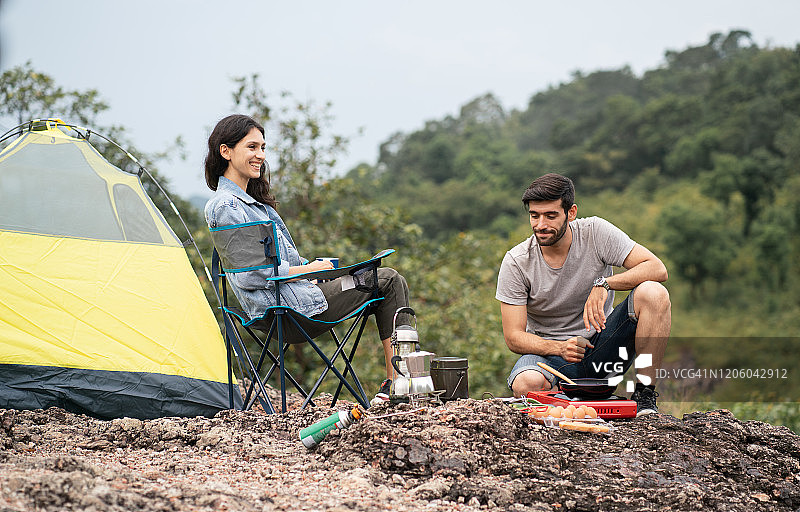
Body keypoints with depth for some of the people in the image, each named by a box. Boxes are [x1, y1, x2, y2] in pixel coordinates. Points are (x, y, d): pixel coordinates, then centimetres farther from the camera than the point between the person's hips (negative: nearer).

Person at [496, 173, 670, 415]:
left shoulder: (595, 232, -10)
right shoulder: (515, 263, -10)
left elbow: (657, 269, -16)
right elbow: (513, 337, -11)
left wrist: (604, 284, -31)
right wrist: (560, 348, -29)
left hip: (601, 346, 1)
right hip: (549, 350, -1)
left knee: (653, 293, -24)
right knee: (527, 384, -38)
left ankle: (645, 395, -16)